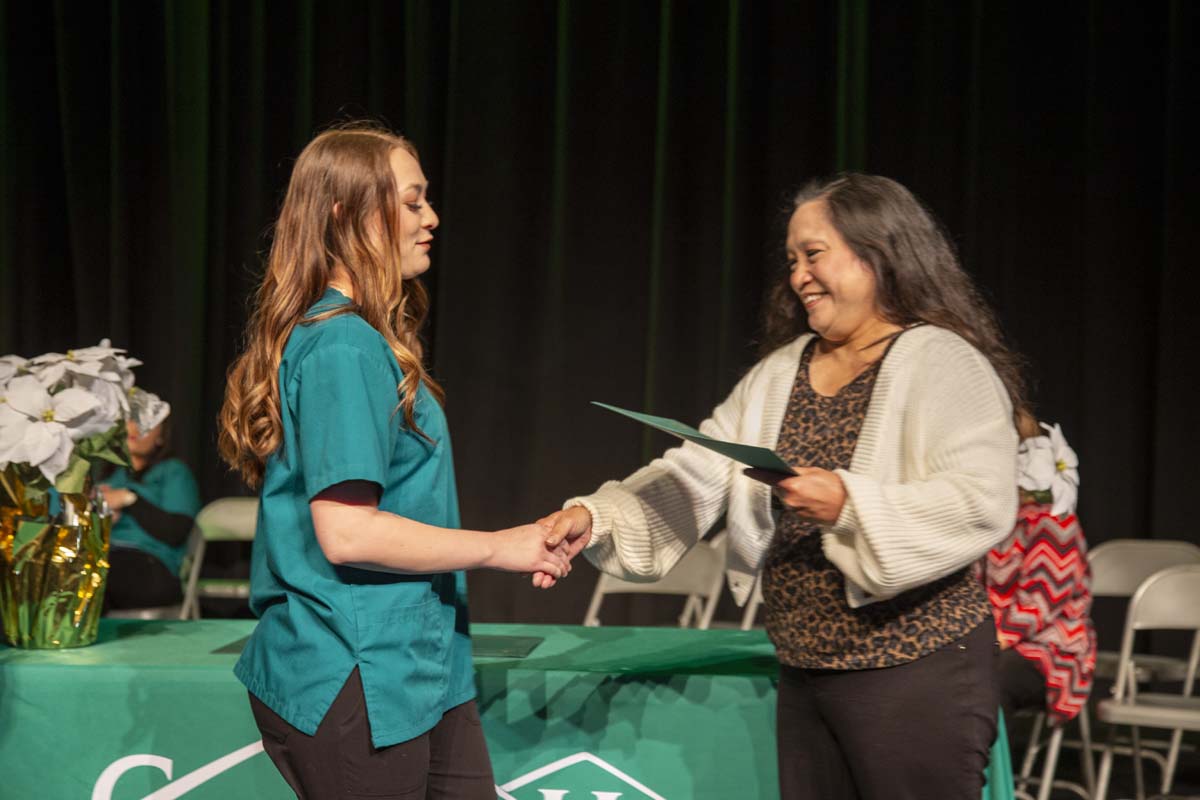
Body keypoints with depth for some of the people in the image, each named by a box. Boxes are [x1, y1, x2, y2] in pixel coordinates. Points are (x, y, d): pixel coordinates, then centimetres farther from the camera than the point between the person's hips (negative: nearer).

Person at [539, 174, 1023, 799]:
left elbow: (982, 504, -21)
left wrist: (849, 505, -29)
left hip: (915, 671, -7)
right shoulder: (778, 373, 13)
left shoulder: (944, 364, -9)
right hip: (805, 673, 7)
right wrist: (595, 516, -10)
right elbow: (694, 477, 6)